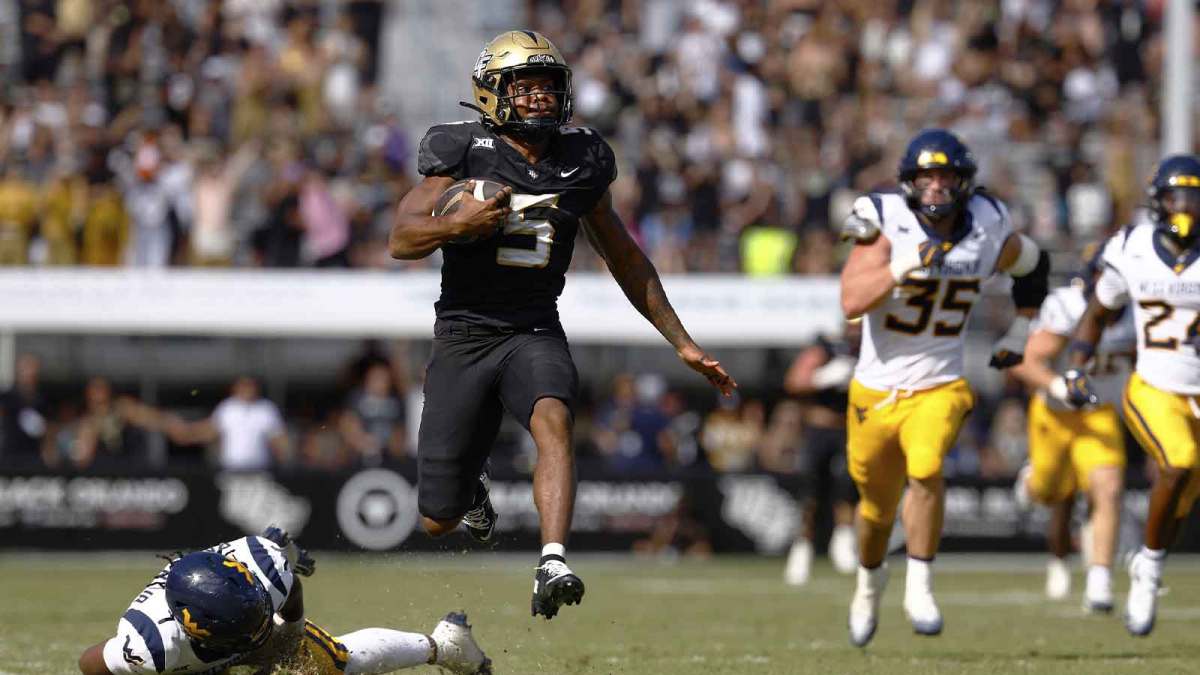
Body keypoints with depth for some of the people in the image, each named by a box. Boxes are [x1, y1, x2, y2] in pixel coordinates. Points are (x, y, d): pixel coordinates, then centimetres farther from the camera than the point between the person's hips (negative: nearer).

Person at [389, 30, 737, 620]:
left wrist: (682, 344, 17)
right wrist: (456, 223, -30)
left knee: (553, 419, -34)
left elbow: (625, 260, 16)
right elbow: (400, 241, -10)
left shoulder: (581, 163, 4)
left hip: (536, 334, 2)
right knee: (438, 521, 2)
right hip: (465, 334, -1)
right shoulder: (465, 155, -7)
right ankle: (469, 485, 40)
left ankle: (553, 566, -45)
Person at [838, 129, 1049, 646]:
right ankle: (869, 584, 46)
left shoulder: (987, 232, -5)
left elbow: (1033, 265, 19)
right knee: (877, 506, 15)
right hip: (877, 388, 0)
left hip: (940, 386, 0)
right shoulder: (886, 226, -15)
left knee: (926, 470, -29)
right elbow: (852, 303, -27)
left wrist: (1020, 333, 16)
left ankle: (919, 589, -17)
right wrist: (901, 268, -39)